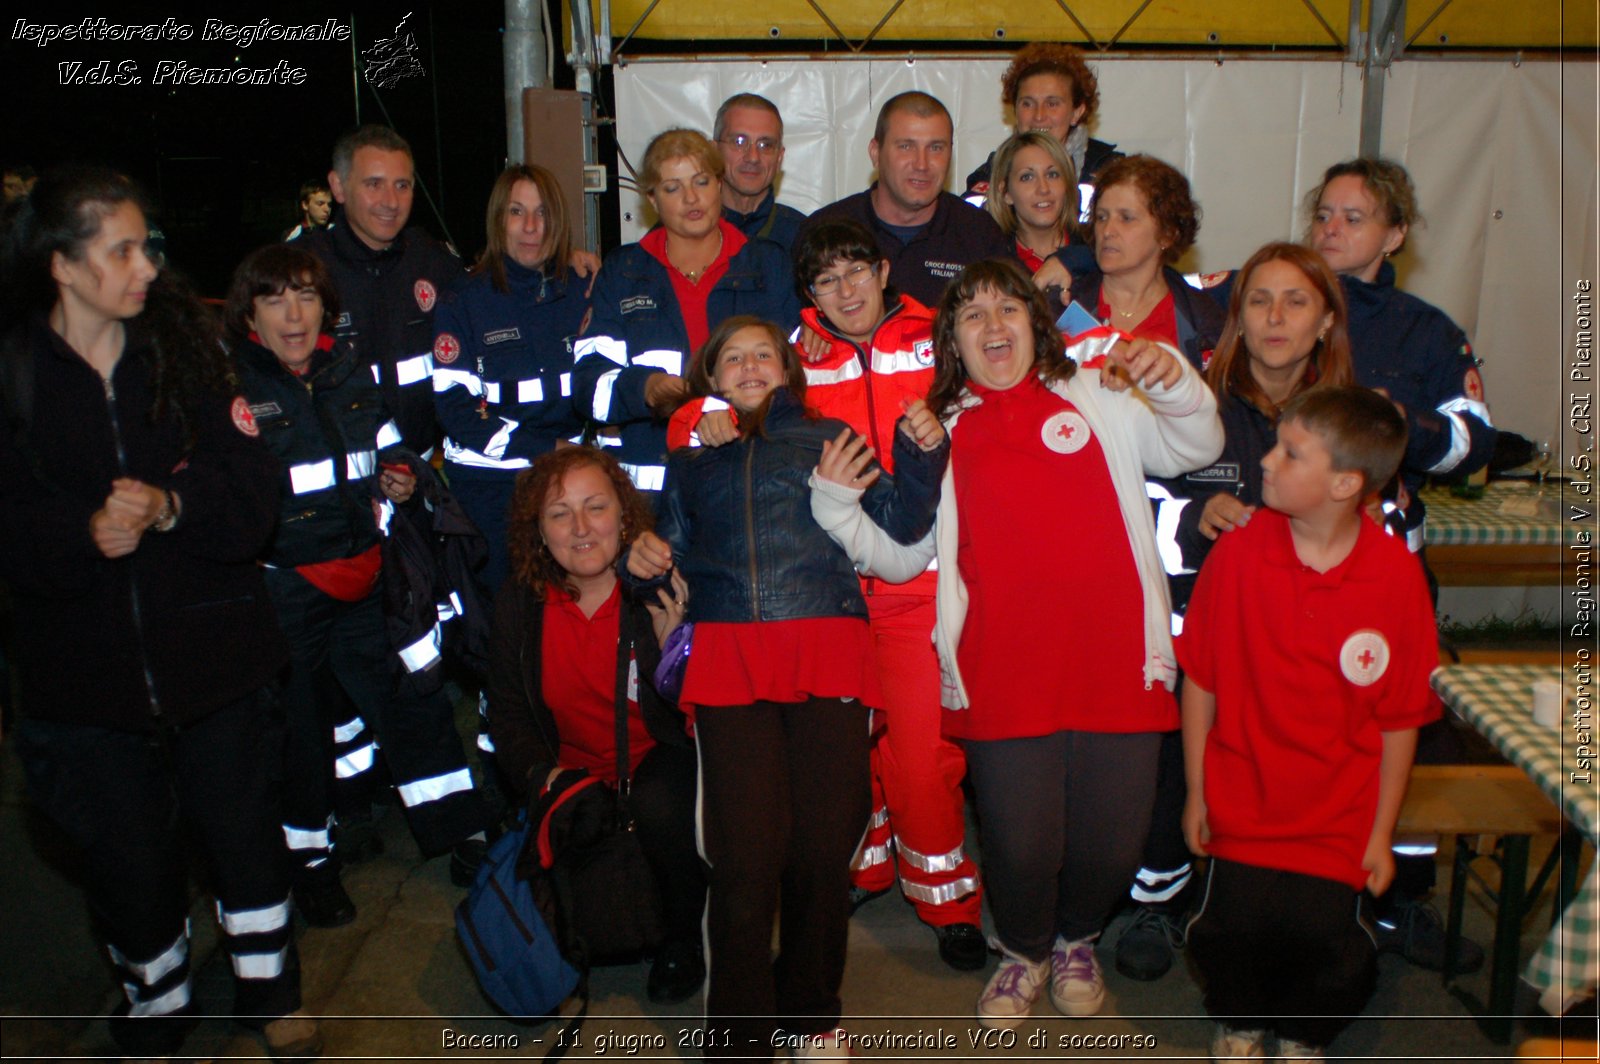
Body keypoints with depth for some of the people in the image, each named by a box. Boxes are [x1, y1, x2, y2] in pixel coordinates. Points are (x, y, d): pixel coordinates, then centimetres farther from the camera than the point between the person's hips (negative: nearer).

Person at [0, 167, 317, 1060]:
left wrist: (169, 507, -25)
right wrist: (82, 532, -25)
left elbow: (251, 488, -8)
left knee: (244, 827, 12)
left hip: (212, 649, 1)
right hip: (86, 666, 0)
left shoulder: (183, 343, -1)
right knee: (129, 852, 12)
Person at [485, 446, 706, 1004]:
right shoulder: (519, 607, -2)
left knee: (658, 809, -35)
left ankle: (683, 938, -5)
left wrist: (671, 640, -32)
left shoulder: (666, 592, -14)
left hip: (660, 756, -3)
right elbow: (508, 713, 8)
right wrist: (541, 773, -11)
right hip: (575, 769, 3)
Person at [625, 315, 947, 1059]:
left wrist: (921, 454, -1)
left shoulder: (829, 438, 21)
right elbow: (677, 556, 27)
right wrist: (644, 561, 5)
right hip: (728, 657, 1)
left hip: (827, 656, 0)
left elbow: (899, 524, 14)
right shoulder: (691, 460, 26)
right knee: (746, 856, -8)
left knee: (824, 849, -4)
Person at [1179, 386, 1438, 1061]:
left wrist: (1381, 834, 1)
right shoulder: (1239, 551, -10)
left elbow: (1400, 719, -3)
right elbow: (1200, 678, -2)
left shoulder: (1397, 576, -11)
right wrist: (1196, 792, 3)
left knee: (1328, 940, -9)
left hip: (1338, 813, 0)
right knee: (1234, 929, -10)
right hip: (1243, 797, 0)